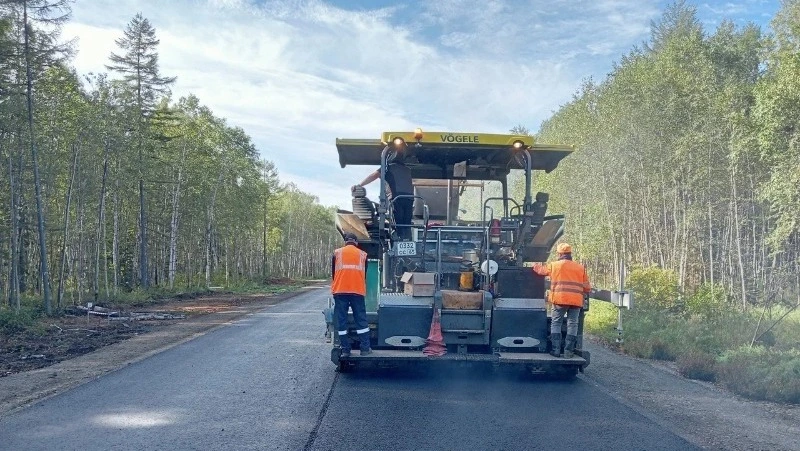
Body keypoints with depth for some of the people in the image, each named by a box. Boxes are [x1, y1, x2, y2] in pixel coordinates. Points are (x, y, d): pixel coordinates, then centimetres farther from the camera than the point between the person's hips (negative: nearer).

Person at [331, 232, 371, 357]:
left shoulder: (337, 253, 13)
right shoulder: (363, 254, 13)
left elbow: (333, 272, 18)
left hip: (340, 290, 0)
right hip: (357, 290, 0)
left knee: (341, 321, 4)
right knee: (361, 320, 5)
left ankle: (345, 350, 3)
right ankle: (365, 349, 5)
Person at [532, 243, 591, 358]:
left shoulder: (554, 265, 6)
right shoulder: (580, 268, 12)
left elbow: (540, 269, 23)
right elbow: (587, 288, 13)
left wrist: (535, 265, 45)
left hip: (560, 299, -2)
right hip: (576, 301, 2)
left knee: (556, 323, 7)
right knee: (572, 324, 7)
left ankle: (556, 350, 2)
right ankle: (568, 350, 6)